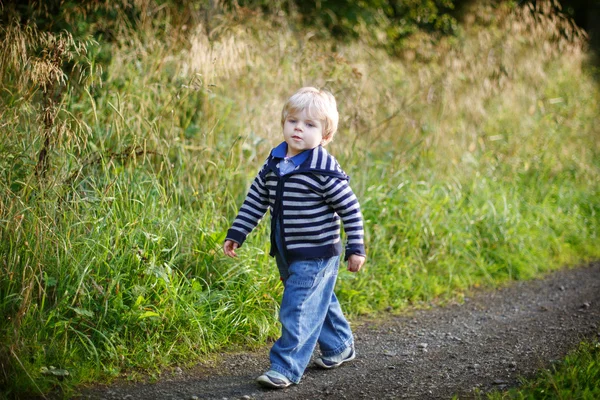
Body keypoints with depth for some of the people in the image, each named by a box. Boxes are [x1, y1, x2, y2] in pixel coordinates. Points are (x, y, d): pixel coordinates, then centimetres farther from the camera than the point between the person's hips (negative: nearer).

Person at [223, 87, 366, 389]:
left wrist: (356, 249, -11)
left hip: (316, 255, -7)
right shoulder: (274, 163, 2)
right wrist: (236, 234, 10)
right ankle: (340, 347, 41)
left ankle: (286, 368, -2)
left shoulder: (324, 169, -18)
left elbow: (350, 209, -13)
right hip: (287, 255, 7)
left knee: (298, 310, -9)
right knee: (319, 304, 22)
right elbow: (255, 201, 11)